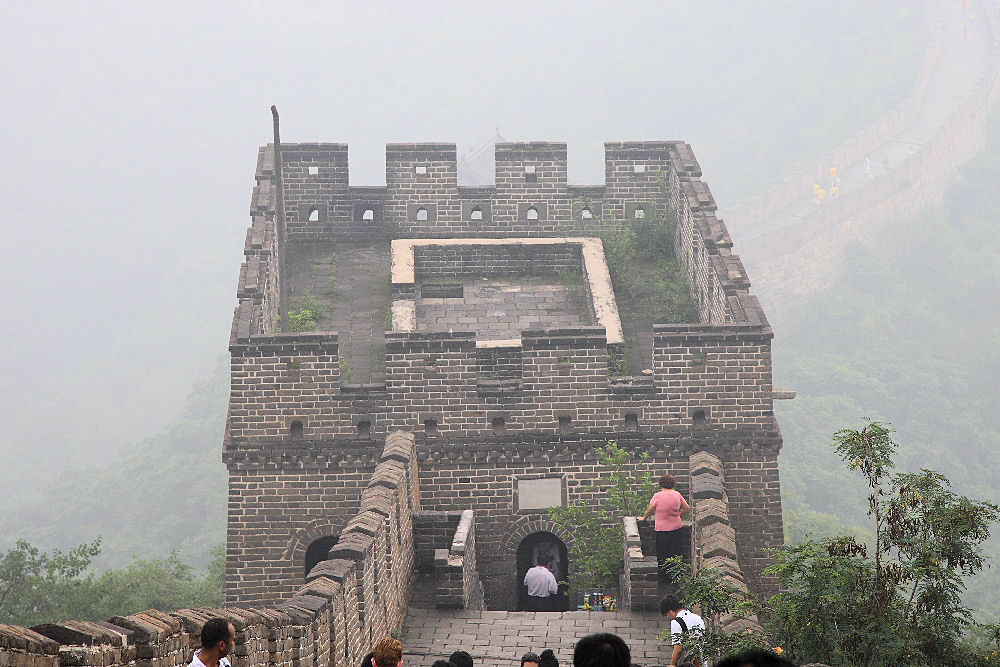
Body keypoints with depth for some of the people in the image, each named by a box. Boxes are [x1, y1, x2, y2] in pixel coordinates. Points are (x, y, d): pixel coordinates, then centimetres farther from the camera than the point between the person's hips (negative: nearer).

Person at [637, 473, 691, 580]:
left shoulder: (658, 496, -15)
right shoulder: (677, 494, -1)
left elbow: (650, 510, -5)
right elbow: (687, 508, 7)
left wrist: (644, 518, 13)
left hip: (662, 529, -4)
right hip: (676, 527, 4)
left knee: (662, 552, 7)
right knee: (675, 552, 13)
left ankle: (664, 574, 10)